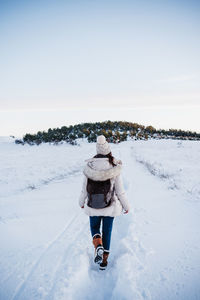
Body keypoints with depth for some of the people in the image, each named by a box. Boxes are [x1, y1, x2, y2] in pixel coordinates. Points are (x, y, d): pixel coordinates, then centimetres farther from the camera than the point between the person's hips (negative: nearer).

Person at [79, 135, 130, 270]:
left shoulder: (89, 166, -11)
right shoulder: (115, 168, -15)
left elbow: (85, 188, -2)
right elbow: (120, 190, -9)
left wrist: (82, 202, 16)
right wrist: (126, 206, 6)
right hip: (110, 206, 0)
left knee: (94, 227, 24)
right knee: (107, 232, 17)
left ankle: (98, 246, -3)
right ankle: (104, 261, 26)